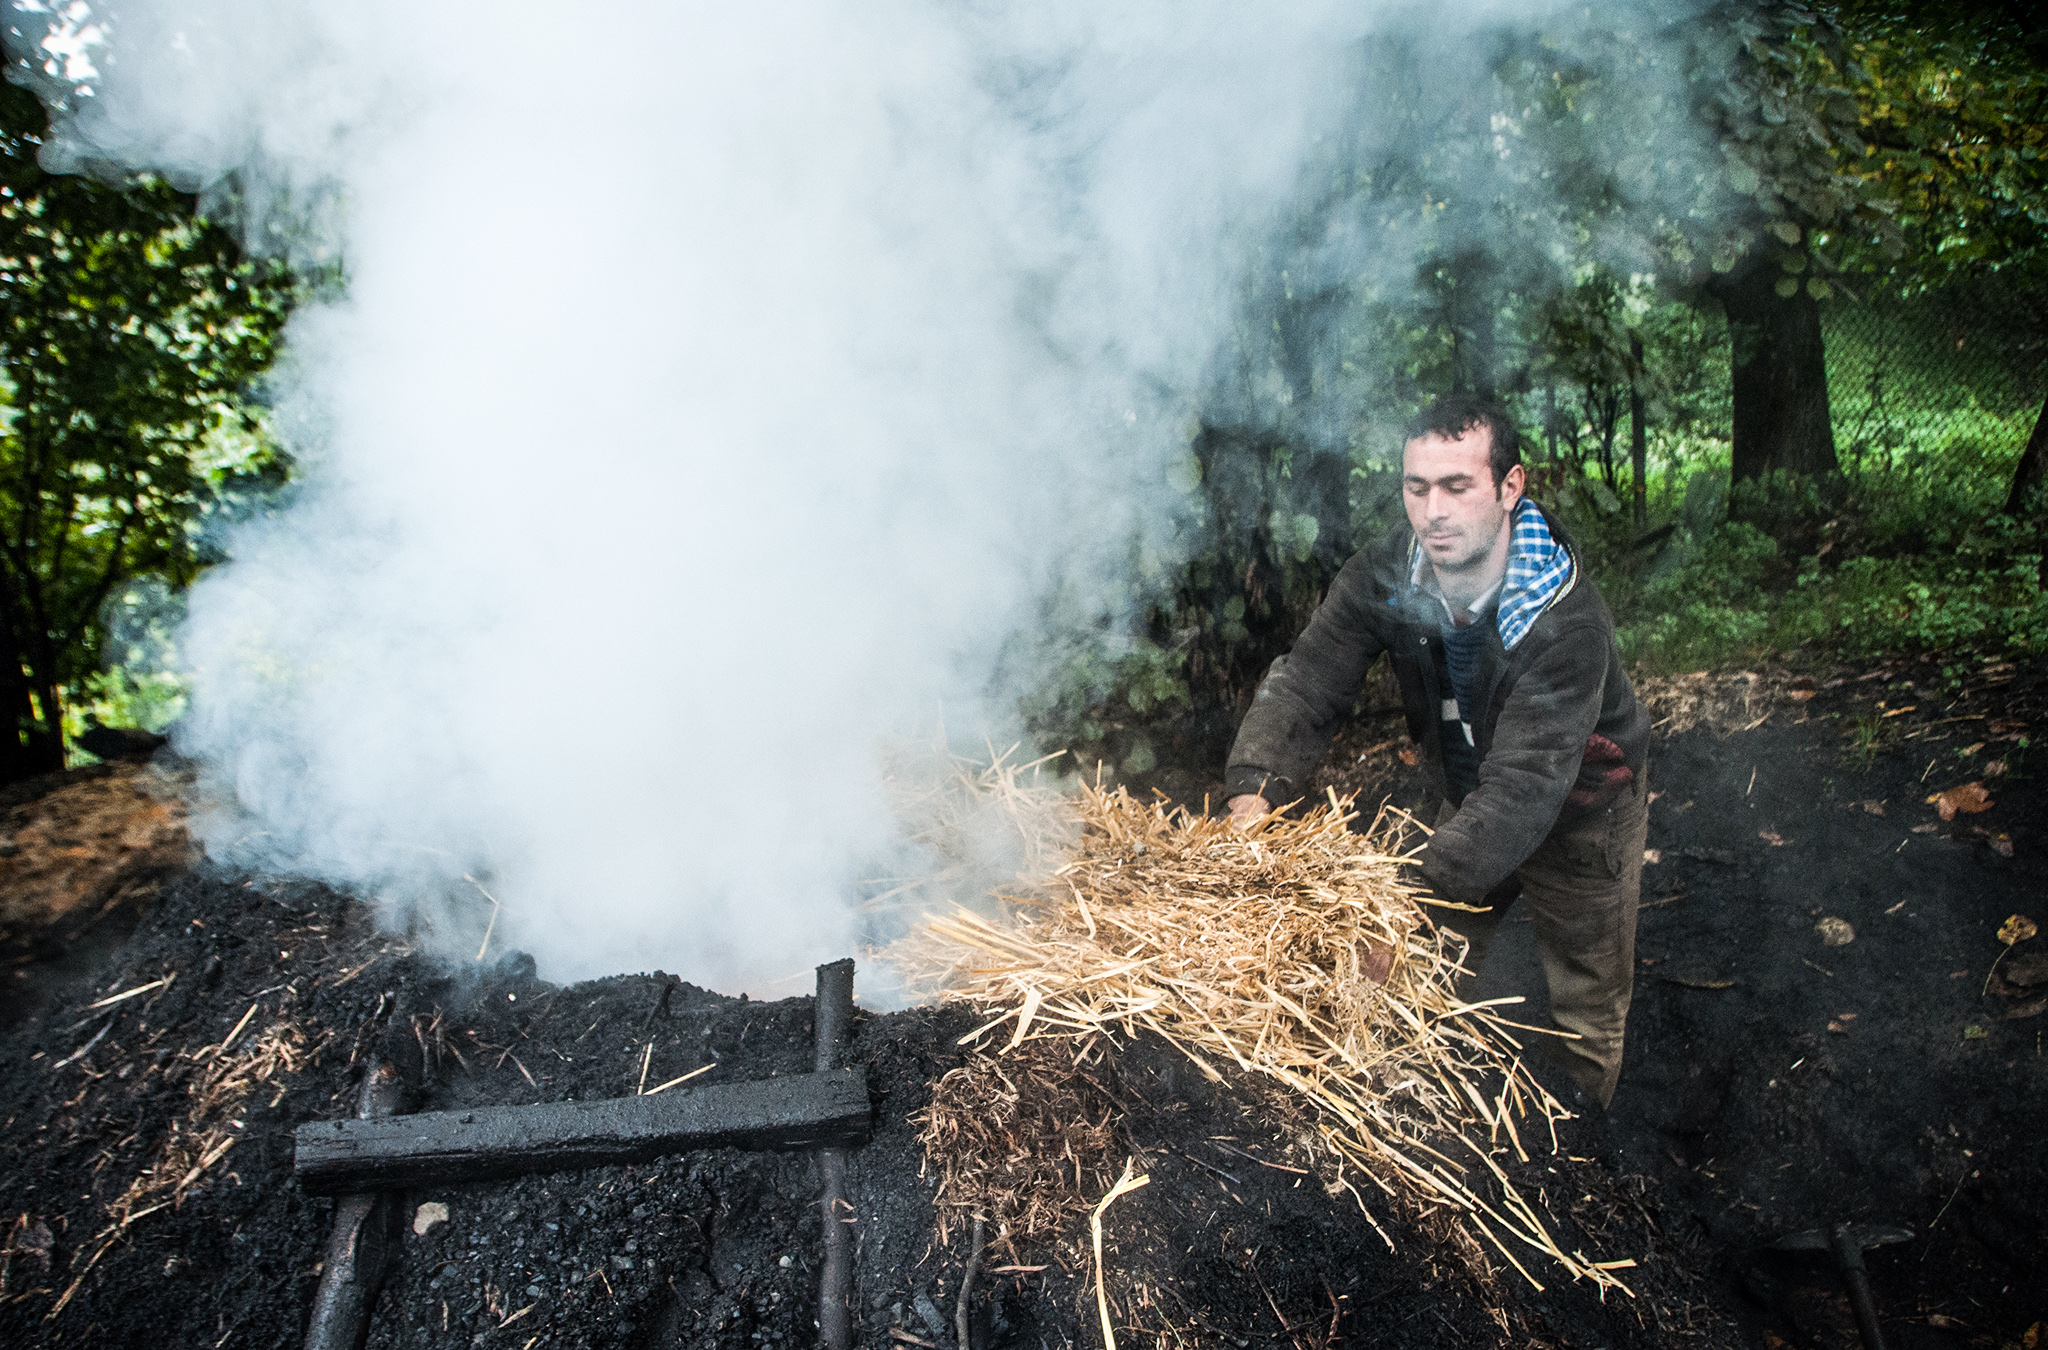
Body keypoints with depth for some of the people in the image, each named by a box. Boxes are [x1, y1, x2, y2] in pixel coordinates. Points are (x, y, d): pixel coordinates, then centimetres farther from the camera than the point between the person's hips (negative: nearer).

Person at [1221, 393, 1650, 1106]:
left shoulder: (1566, 620, -37)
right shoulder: (1381, 578, -21)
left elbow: (1523, 786, -44)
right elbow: (1305, 681, -25)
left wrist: (1422, 884, -55)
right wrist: (1256, 787, -45)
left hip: (1580, 812, -4)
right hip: (1469, 796, 5)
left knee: (1588, 1013, 12)